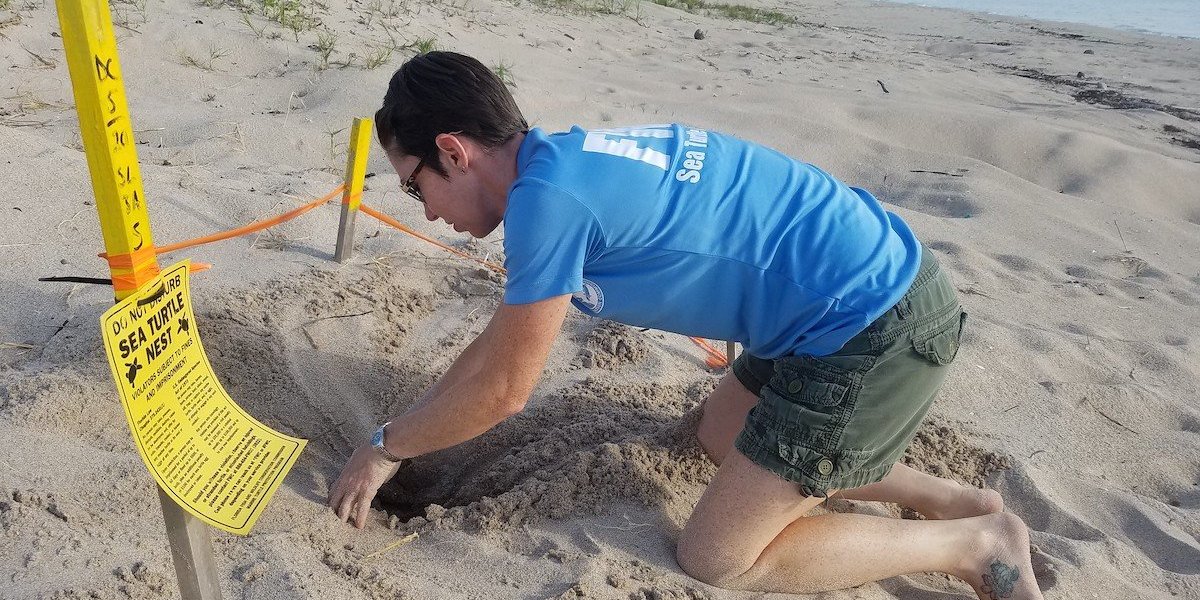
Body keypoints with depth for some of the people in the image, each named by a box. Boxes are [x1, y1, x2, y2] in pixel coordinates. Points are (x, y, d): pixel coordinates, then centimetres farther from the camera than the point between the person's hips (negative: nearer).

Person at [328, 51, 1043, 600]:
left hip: (875, 326, -9)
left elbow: (503, 390, -9)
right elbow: (499, 341, 20)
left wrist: (386, 448, 7)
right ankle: (951, 498, 24)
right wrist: (411, 426, 25)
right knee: (720, 437, 27)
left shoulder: (548, 193, -20)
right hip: (885, 281, 10)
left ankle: (978, 542, 9)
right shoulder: (571, 160, 9)